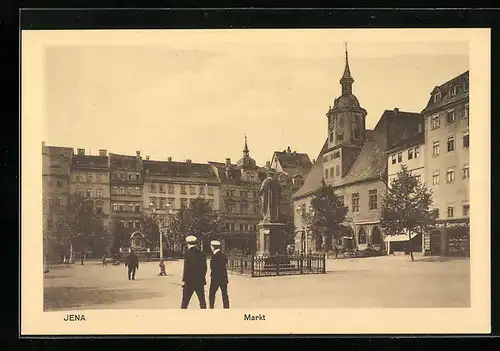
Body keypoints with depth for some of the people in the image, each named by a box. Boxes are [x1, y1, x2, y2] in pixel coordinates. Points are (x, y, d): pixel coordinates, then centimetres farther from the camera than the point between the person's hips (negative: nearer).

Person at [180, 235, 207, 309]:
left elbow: (186, 268, -13)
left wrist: (184, 280, -7)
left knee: (185, 301, 3)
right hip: (200, 281, 4)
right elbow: (204, 268, 8)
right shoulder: (201, 254, 4)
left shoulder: (188, 253, -11)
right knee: (202, 301, 10)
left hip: (189, 281, -4)